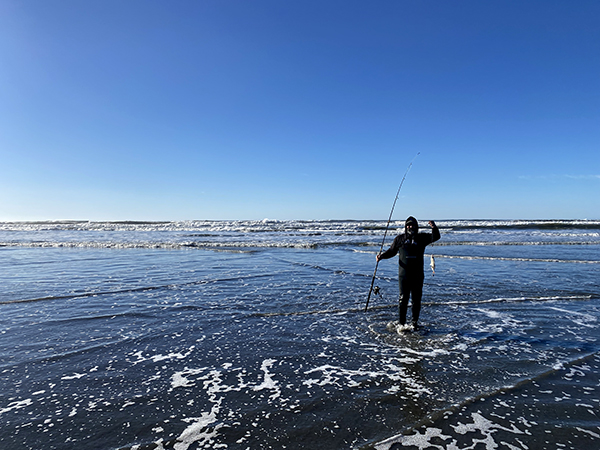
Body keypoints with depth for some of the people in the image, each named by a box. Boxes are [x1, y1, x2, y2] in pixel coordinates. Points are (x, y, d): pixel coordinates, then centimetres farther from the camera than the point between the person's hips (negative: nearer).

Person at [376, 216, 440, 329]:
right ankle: (402, 323, 11)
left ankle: (415, 322, 23)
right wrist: (381, 256, -3)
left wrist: (434, 228, -27)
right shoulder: (400, 238, 6)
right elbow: (391, 251, 13)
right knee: (403, 298, 1)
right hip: (404, 274, -1)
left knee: (417, 299, 9)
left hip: (418, 274, 1)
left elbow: (435, 237, -7)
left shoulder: (422, 237, 6)